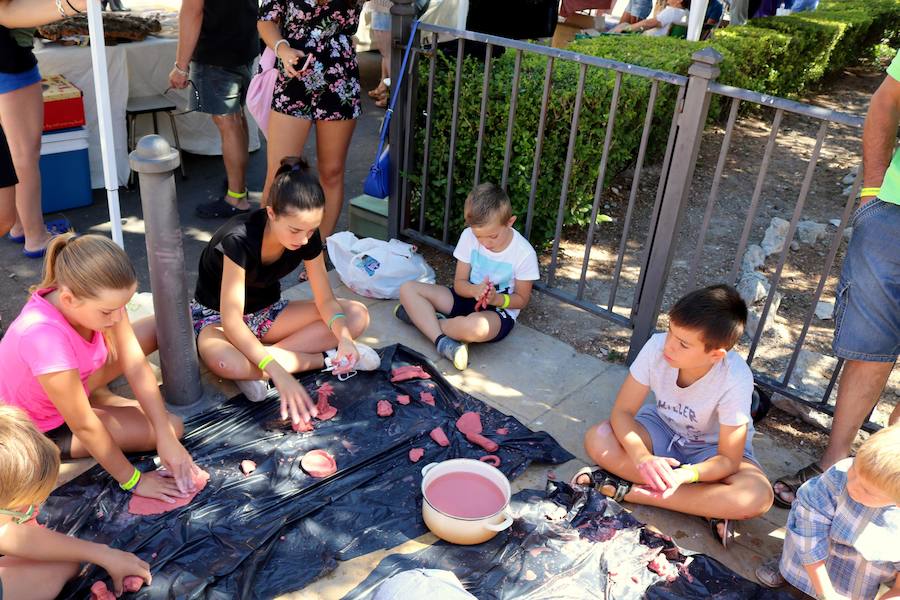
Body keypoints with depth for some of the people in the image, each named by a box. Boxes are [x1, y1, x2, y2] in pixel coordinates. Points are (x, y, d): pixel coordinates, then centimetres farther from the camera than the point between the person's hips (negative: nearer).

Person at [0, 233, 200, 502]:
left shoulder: (95, 297, -25)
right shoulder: (44, 335, -44)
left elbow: (136, 367, -22)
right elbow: (84, 426, -34)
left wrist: (167, 439, -26)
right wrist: (133, 481, -25)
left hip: (77, 377, 8)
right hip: (41, 429, -8)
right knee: (174, 425, -16)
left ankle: (80, 391, 4)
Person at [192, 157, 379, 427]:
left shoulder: (308, 236, -17)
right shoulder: (240, 239, -33)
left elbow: (325, 300, -11)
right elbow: (231, 320, -36)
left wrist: (344, 336, -33)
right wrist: (279, 374, -46)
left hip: (267, 311, 5)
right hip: (216, 315, -5)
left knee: (357, 315, -15)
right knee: (226, 362, -43)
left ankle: (256, 366, -19)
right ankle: (325, 359, -22)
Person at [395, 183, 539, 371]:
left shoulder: (524, 253, -18)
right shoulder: (469, 236, -9)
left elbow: (522, 299, -5)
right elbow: (459, 283, -3)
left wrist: (496, 298, -25)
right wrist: (475, 290, -26)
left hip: (499, 312, -5)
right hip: (468, 297, 5)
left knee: (474, 325, -42)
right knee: (408, 289, -11)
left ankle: (422, 317, -12)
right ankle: (443, 342, -30)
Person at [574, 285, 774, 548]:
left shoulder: (736, 380, -33)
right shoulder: (657, 346, -28)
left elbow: (728, 460, -26)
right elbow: (622, 411, -20)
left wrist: (683, 476, -46)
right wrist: (643, 457, -40)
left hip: (712, 449, -2)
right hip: (663, 429, 2)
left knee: (758, 497, -32)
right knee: (597, 439, -26)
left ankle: (628, 490, -23)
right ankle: (706, 506, -19)